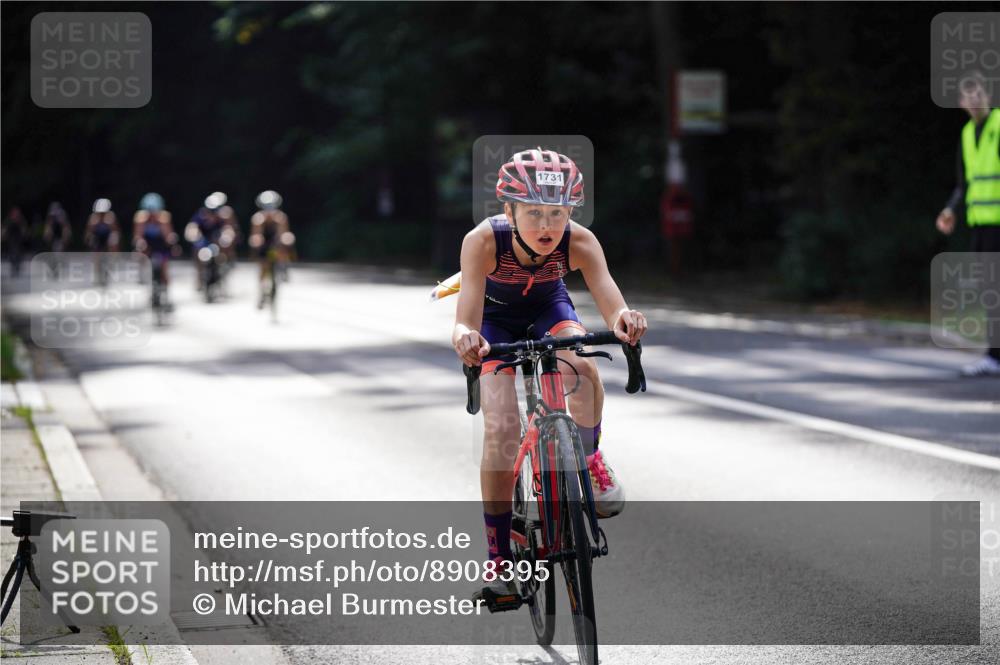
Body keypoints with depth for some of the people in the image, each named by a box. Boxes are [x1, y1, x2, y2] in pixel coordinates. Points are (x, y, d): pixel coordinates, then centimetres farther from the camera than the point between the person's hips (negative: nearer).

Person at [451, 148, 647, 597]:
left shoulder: (579, 243, -32)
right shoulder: (484, 241, -37)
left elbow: (611, 304, -43)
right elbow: (466, 320, -44)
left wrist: (624, 320, -66)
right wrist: (465, 337, -68)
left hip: (549, 309, 1)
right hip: (496, 318, -1)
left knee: (581, 368, -33)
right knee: (500, 429, -17)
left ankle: (590, 459, -4)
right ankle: (498, 556, -4)